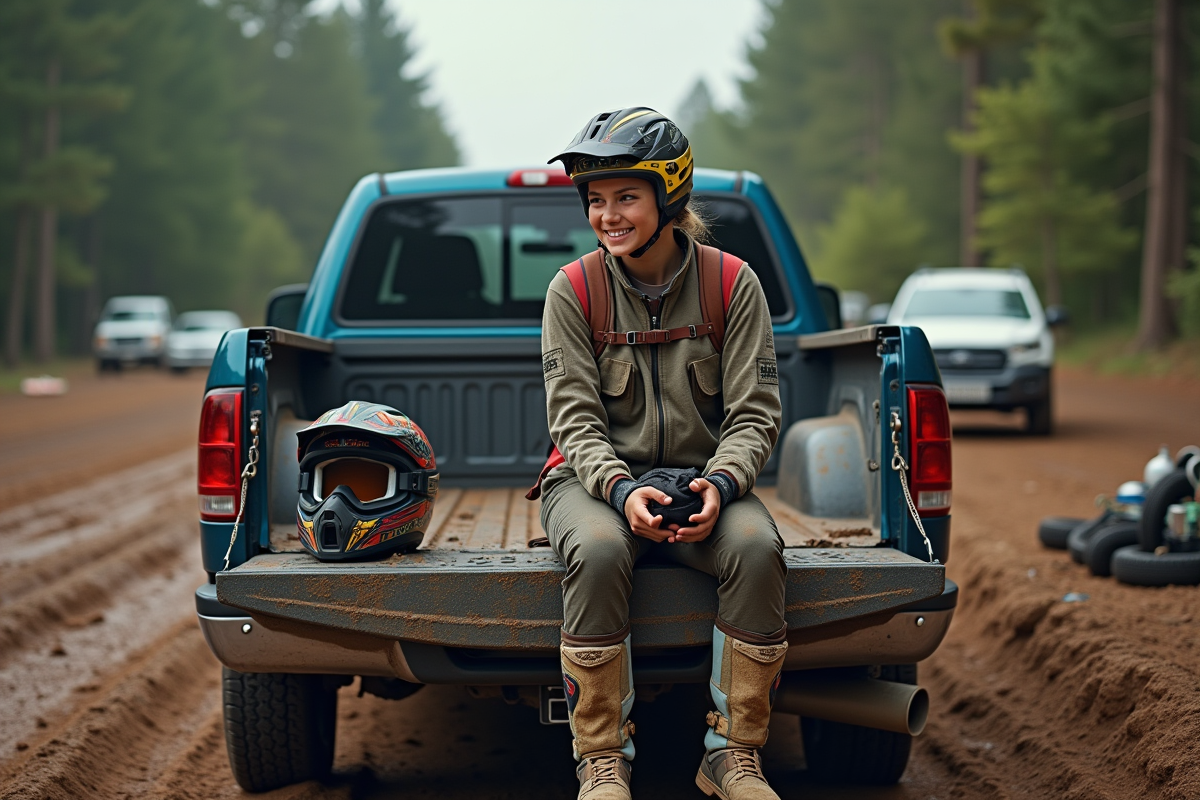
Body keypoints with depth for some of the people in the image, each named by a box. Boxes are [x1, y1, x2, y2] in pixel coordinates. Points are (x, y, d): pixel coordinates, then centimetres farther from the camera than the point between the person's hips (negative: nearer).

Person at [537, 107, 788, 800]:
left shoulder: (732, 283, -2)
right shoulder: (574, 290, -3)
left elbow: (755, 413, -3)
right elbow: (576, 419, -6)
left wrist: (719, 484, -23)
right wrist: (622, 490, -25)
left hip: (703, 478, 1)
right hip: (597, 477, -1)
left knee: (757, 548, -31)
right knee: (599, 553, -35)